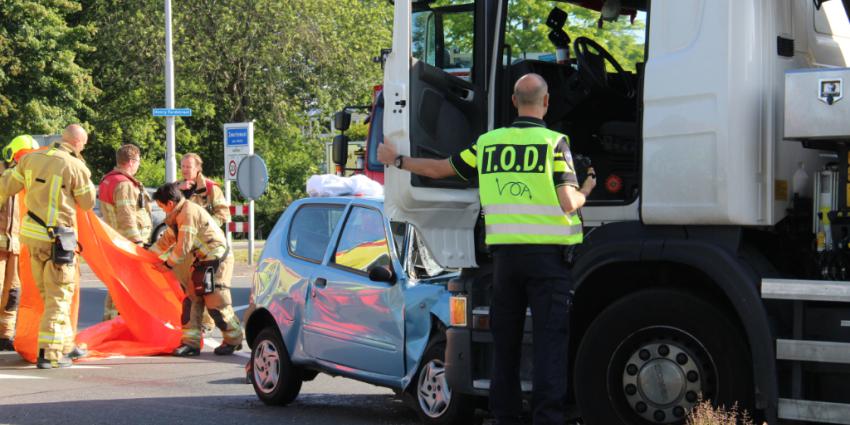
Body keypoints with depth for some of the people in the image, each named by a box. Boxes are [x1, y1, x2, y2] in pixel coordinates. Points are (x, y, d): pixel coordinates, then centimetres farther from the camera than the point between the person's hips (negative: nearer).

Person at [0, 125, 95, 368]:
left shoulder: (31, 158, 5)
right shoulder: (75, 167, -12)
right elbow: (87, 203, 0)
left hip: (31, 232, 7)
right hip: (56, 238, -7)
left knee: (50, 294, 18)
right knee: (59, 296, 1)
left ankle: (65, 346, 29)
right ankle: (49, 354, -3)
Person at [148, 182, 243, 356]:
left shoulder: (189, 213, -23)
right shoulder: (178, 215, 10)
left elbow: (183, 247, -21)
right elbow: (167, 239, 22)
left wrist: (168, 264, -8)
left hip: (217, 261, -10)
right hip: (202, 261, 10)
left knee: (216, 304, -6)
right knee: (191, 299, 5)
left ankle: (234, 339, 11)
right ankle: (191, 342, 7)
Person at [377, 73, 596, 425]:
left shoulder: (487, 142, 6)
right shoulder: (554, 142, -6)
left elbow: (440, 168, 14)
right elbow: (569, 203, -11)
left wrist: (397, 160, 30)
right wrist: (586, 190, 12)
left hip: (505, 253, 4)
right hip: (548, 254, -4)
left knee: (505, 340, 12)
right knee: (549, 339, -3)